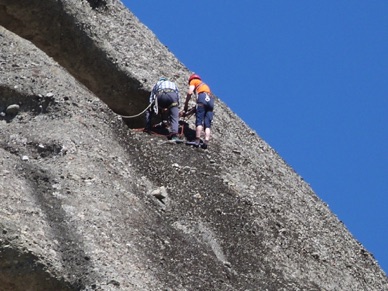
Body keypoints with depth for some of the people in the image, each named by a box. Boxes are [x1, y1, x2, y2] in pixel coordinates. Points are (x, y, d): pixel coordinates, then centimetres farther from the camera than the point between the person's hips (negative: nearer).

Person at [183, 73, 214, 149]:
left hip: (202, 97, -6)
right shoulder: (204, 84, 39)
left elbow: (190, 92, 3)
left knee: (199, 121, -11)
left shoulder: (193, 81, 21)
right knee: (208, 124, -1)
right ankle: (206, 142, -14)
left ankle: (197, 141, -22)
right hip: (211, 100, 6)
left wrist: (186, 105, 10)